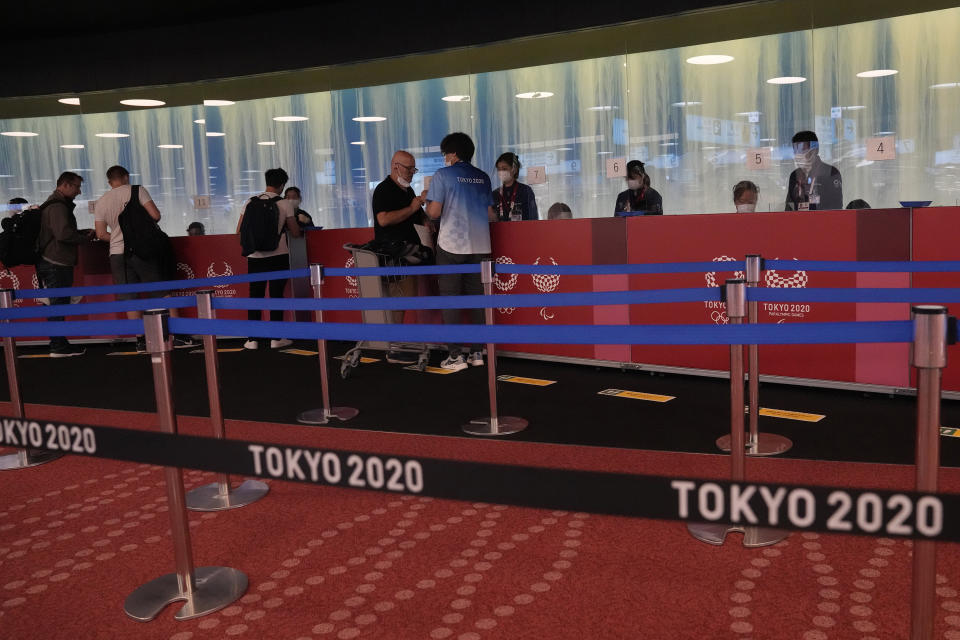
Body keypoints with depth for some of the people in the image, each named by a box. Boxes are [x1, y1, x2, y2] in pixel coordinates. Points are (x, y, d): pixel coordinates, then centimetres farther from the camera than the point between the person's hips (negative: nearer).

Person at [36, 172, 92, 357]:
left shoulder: (58, 204, 21)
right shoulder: (58, 206, -14)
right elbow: (63, 234, -25)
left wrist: (82, 233, 13)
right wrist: (86, 237, -10)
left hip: (55, 264, 11)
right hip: (56, 264, -11)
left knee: (58, 304, 13)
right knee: (59, 304, -6)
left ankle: (59, 345, 19)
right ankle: (58, 347, -2)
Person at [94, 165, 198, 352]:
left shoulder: (100, 202, 9)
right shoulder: (137, 190, 0)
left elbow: (101, 234, 6)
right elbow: (155, 215, -9)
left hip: (117, 253, 3)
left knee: (129, 298, 7)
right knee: (162, 293, 2)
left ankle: (141, 340, 7)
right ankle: (178, 336, 0)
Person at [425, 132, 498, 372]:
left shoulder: (443, 175, -3)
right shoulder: (482, 177, 10)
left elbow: (434, 212, -9)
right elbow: (490, 214, 10)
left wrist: (426, 203, 12)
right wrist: (498, 218, 32)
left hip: (451, 246, -4)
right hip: (479, 246, 4)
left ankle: (455, 356, 0)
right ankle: (477, 352, 11)